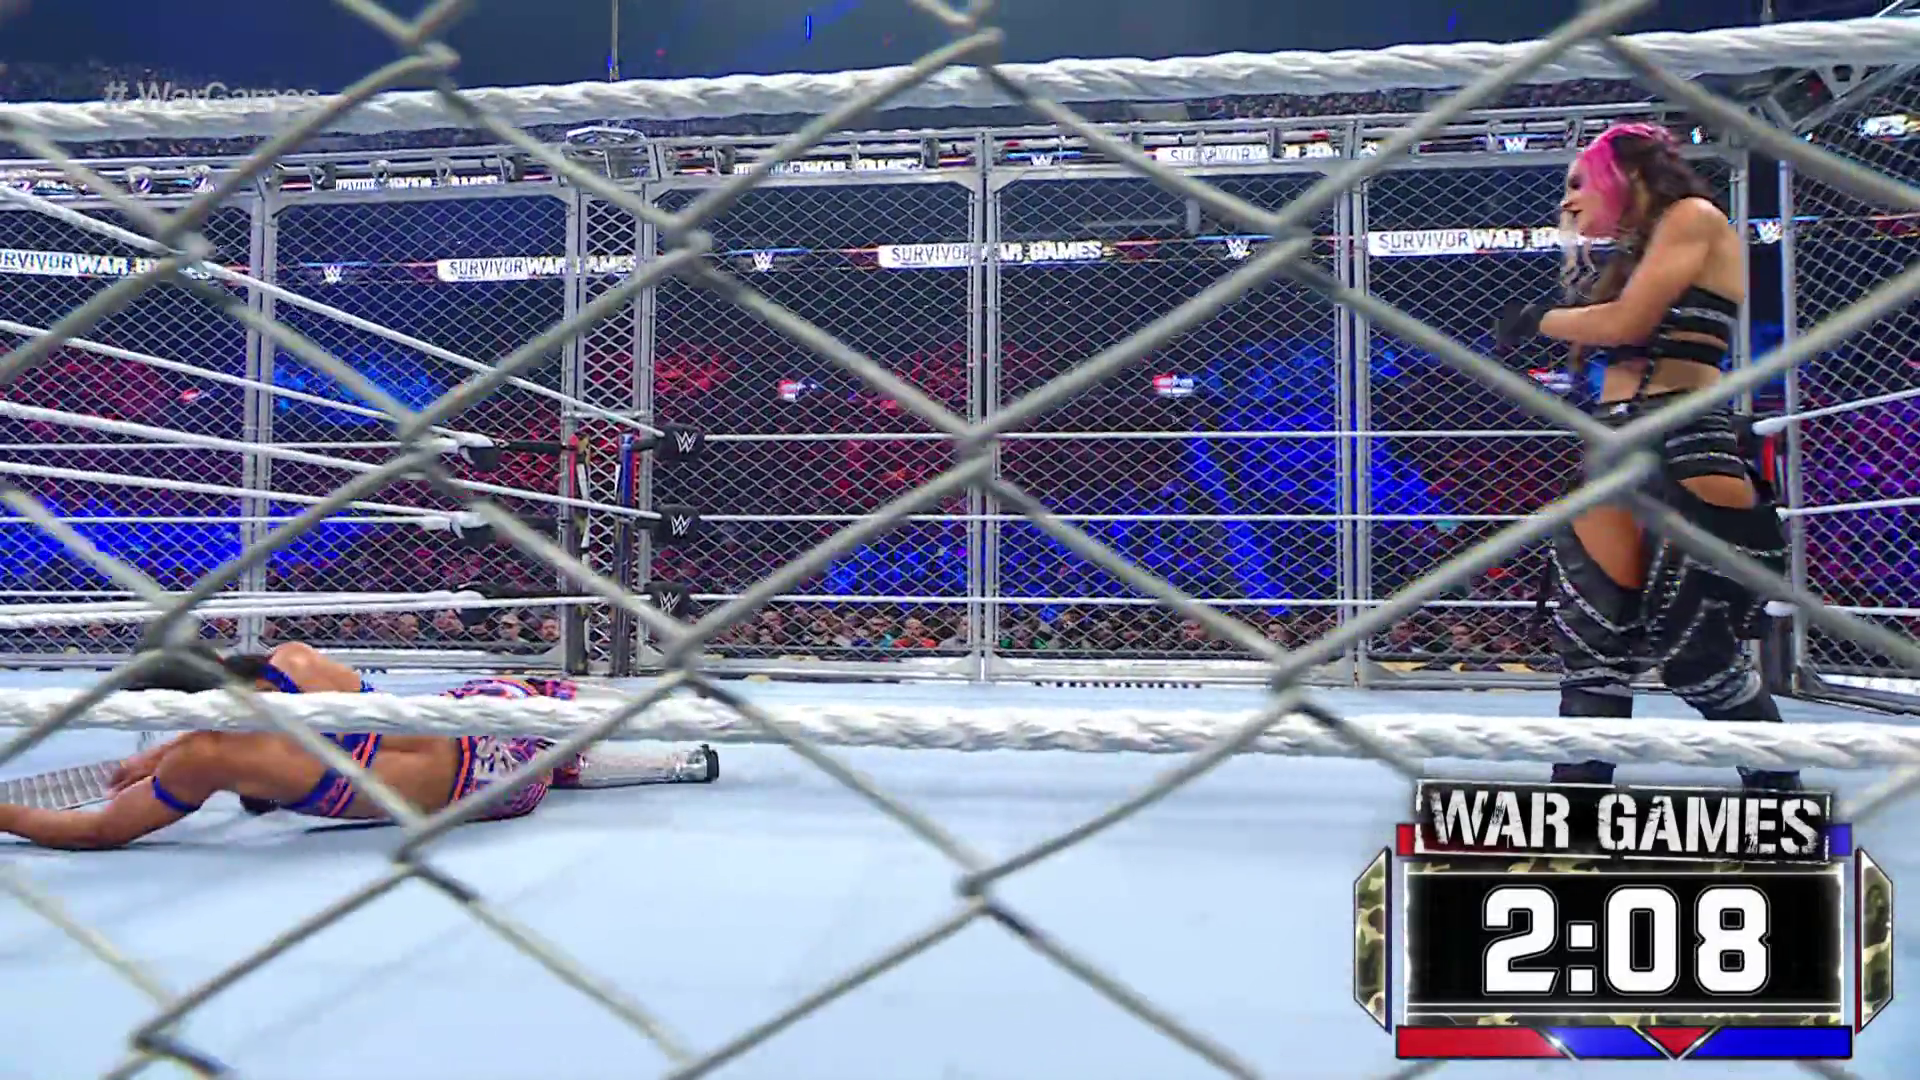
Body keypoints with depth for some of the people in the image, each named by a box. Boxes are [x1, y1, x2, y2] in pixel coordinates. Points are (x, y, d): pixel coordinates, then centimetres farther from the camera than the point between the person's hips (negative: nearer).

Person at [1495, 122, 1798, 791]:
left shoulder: (1694, 216, 0)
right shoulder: (1631, 257, 27)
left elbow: (1626, 323, -12)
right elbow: (1595, 330, 17)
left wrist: (1535, 319, 3)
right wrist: (1574, 255, 22)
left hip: (1687, 447, -8)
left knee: (1697, 660, -6)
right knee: (1592, 644, -2)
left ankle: (1783, 803, 15)